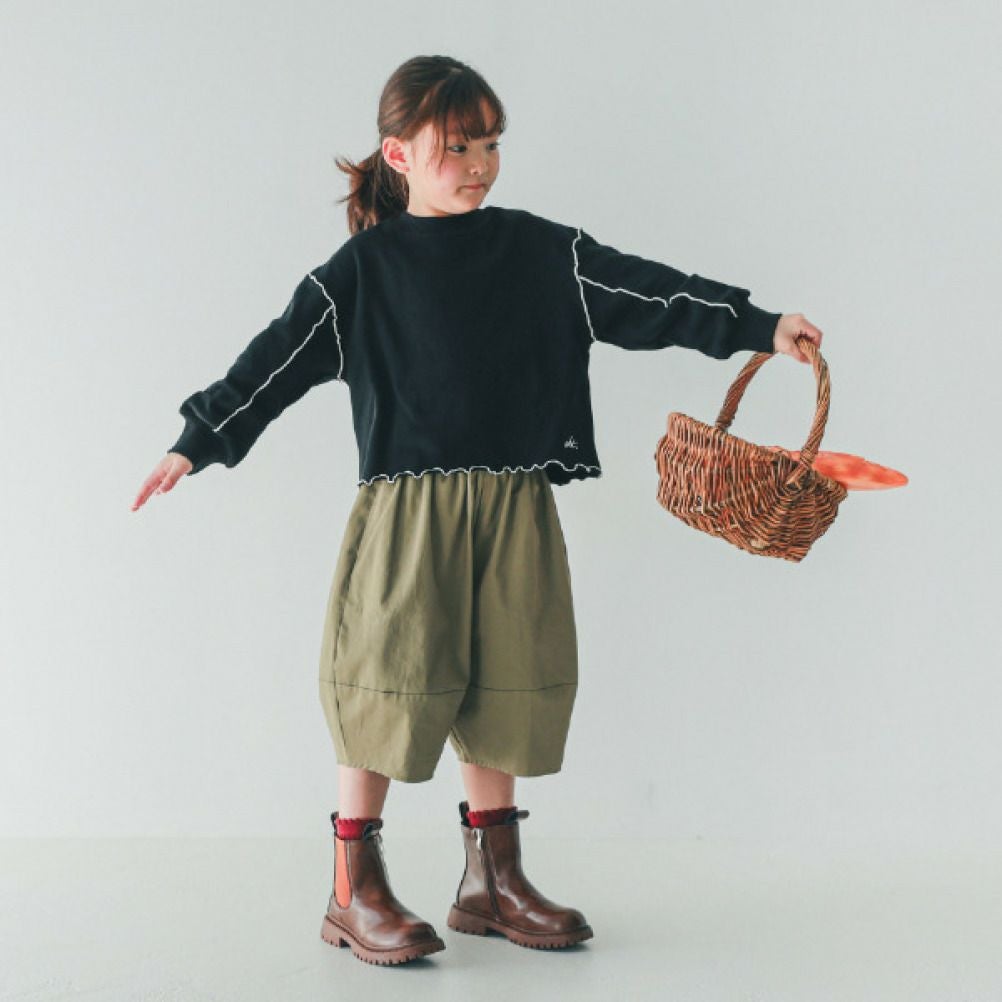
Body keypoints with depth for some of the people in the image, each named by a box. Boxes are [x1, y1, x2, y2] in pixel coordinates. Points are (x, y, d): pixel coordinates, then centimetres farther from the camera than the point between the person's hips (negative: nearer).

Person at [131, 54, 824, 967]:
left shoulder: (543, 252, 8)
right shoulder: (365, 268, 1)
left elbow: (645, 293, 6)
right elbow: (281, 358, 0)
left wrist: (760, 326, 0)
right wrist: (198, 442, -5)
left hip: (514, 512, 3)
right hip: (406, 510, -3)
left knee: (503, 686, 8)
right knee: (391, 680, -3)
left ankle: (493, 878, 23)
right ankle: (354, 892, 9)